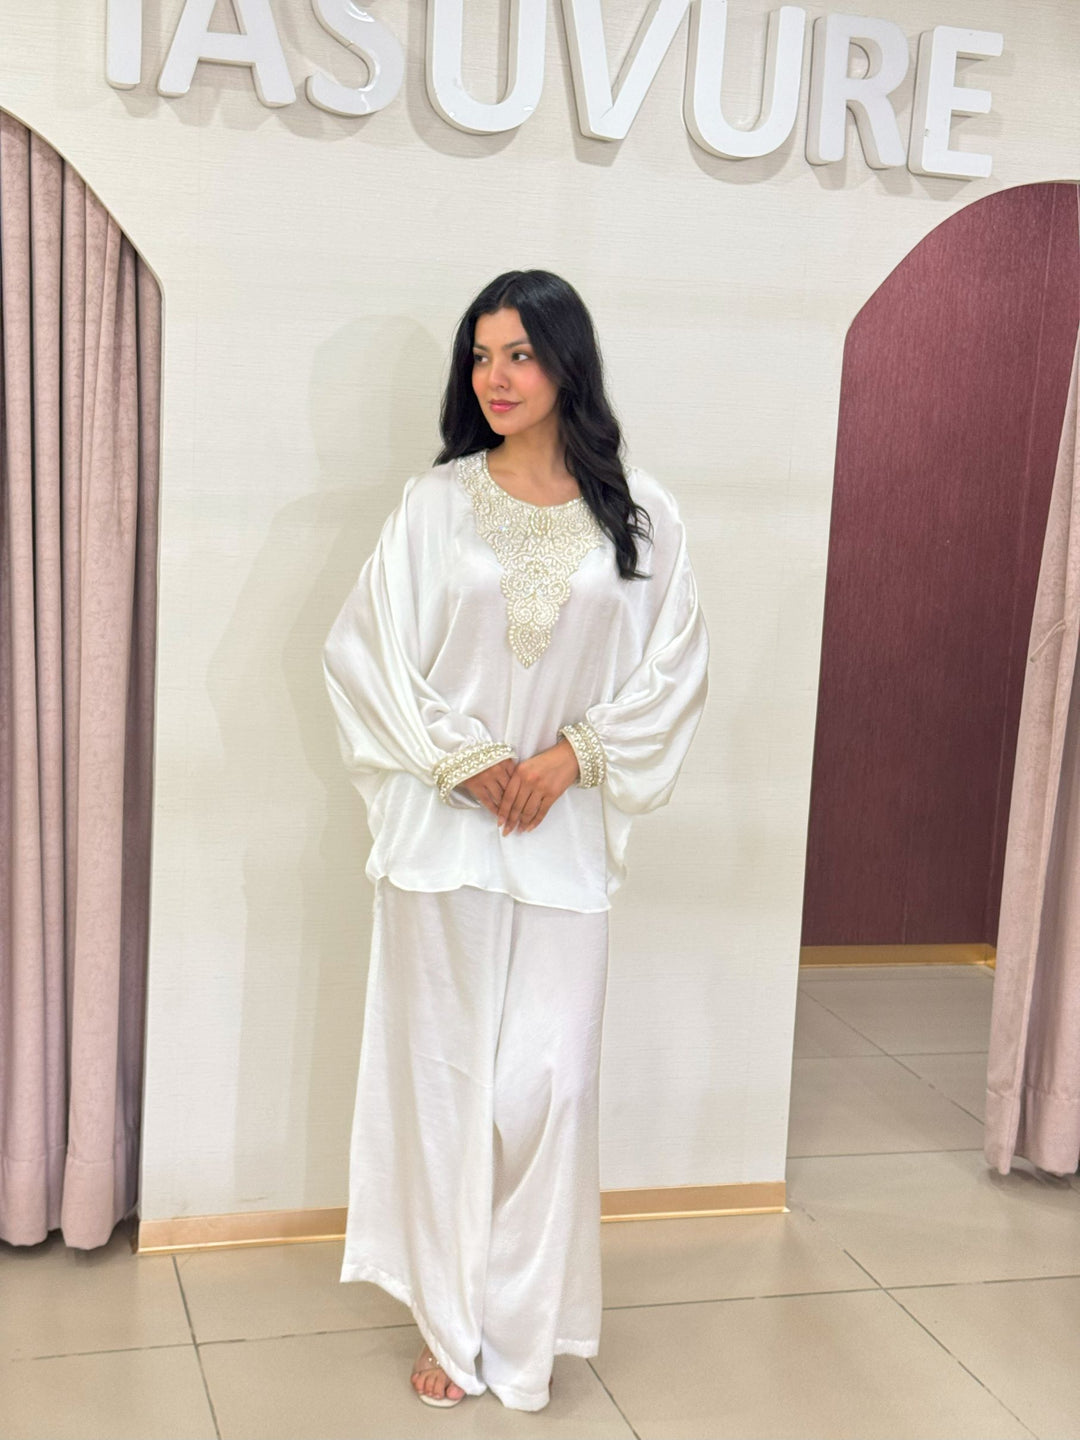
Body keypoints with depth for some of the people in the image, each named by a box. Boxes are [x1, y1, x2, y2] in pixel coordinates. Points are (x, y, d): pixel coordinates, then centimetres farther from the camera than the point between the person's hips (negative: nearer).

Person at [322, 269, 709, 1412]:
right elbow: (365, 651, 0)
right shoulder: (436, 502, 1)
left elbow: (676, 665, 4)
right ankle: (451, 1321, 21)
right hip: (443, 829, 0)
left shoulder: (638, 513, 3)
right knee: (443, 1070, 6)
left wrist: (573, 755, -7)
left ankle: (521, 1327, 19)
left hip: (566, 834, 0)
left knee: (547, 1080, 0)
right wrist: (463, 760, -8)